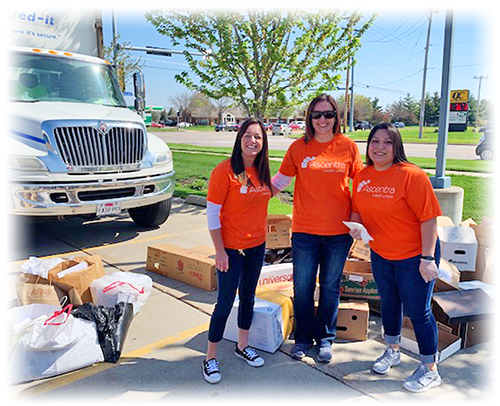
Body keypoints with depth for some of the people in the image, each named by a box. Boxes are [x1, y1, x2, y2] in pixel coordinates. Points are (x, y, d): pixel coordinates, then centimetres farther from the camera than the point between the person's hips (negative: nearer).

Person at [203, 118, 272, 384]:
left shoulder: (261, 171, 2)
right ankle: (210, 357, 20)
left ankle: (242, 346, 39)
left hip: (257, 245, 6)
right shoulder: (225, 170, -16)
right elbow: (212, 213, -15)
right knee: (225, 302, 1)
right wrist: (220, 251, -16)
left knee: (248, 297, 18)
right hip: (231, 248, -6)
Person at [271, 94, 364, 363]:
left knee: (330, 287, 13)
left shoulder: (348, 147, -1)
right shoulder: (299, 147, 0)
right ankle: (303, 337, 30)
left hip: (339, 232, 0)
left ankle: (325, 338, 33)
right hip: (305, 231, 0)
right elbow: (279, 181, 6)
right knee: (302, 288, 9)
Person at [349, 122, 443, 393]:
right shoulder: (362, 177, -1)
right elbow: (357, 210, 12)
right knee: (389, 303, 21)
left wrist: (428, 258, -21)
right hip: (380, 254, 6)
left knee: (418, 310, 3)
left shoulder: (412, 175, -19)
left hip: (415, 255, -6)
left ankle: (430, 370, 23)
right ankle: (392, 352, 44)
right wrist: (356, 226, -10)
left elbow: (429, 218, -19)